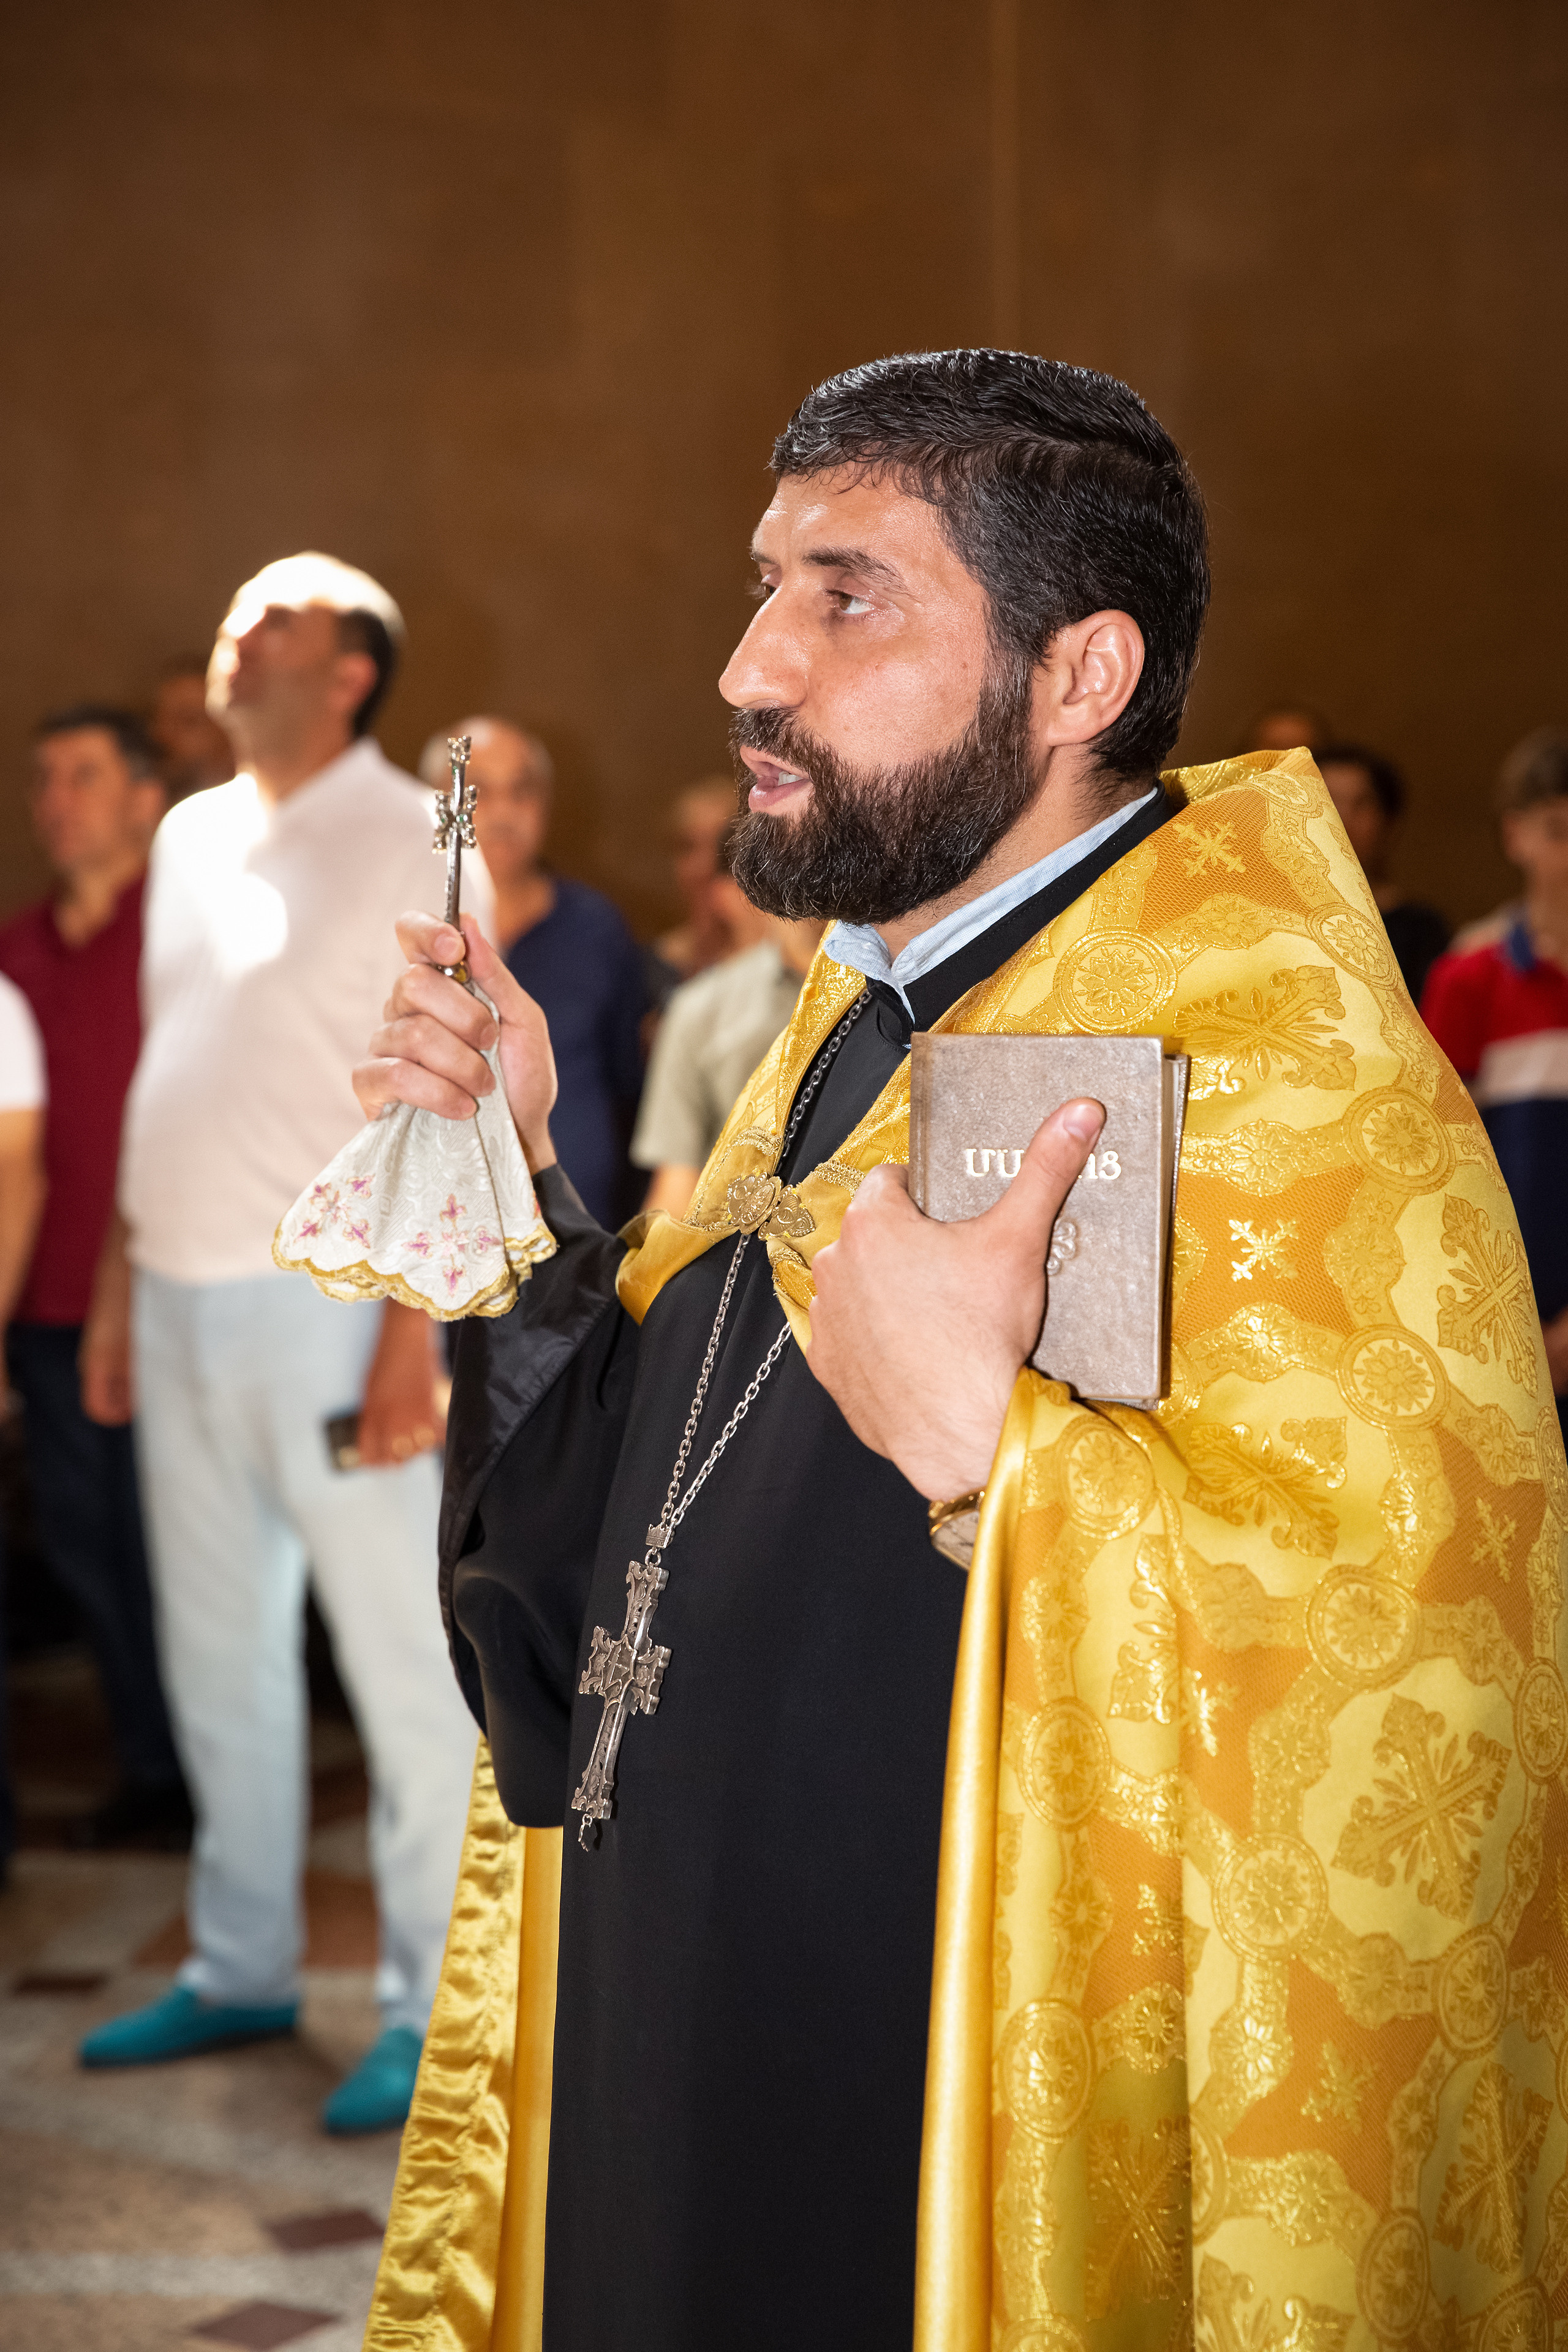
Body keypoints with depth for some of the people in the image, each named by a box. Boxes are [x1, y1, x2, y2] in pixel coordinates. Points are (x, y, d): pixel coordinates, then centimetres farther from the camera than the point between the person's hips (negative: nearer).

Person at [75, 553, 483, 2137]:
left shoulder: (411, 843, -7)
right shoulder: (190, 837, 15)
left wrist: (417, 1327, -19)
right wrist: (118, 1284, 15)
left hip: (324, 1296, -7)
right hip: (183, 1297, 7)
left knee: (402, 1662, -1)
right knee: (216, 1659, 14)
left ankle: (433, 2010, 7)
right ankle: (241, 1970, 26)